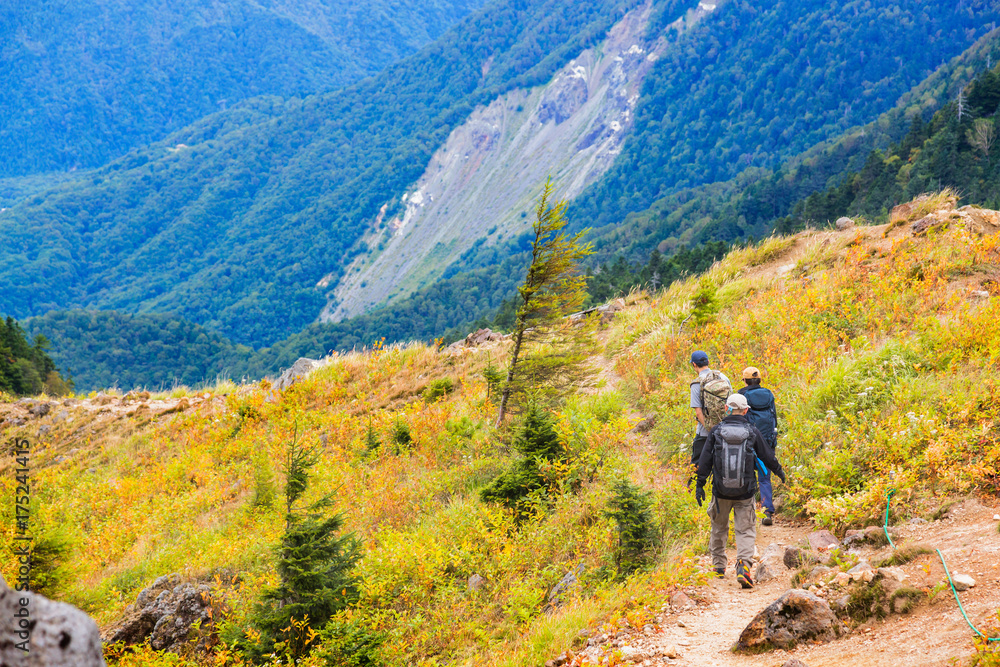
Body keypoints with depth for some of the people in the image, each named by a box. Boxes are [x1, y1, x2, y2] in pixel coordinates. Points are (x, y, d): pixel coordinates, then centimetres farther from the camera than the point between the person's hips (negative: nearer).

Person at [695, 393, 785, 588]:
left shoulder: (716, 431, -2)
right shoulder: (752, 431, -2)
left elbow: (705, 460, -2)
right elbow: (767, 456, 6)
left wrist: (700, 485, 5)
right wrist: (779, 471, 25)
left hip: (721, 491, 1)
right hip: (745, 492, -1)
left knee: (719, 528, 20)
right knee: (746, 530, 2)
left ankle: (718, 565, 28)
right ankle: (743, 566, -17)